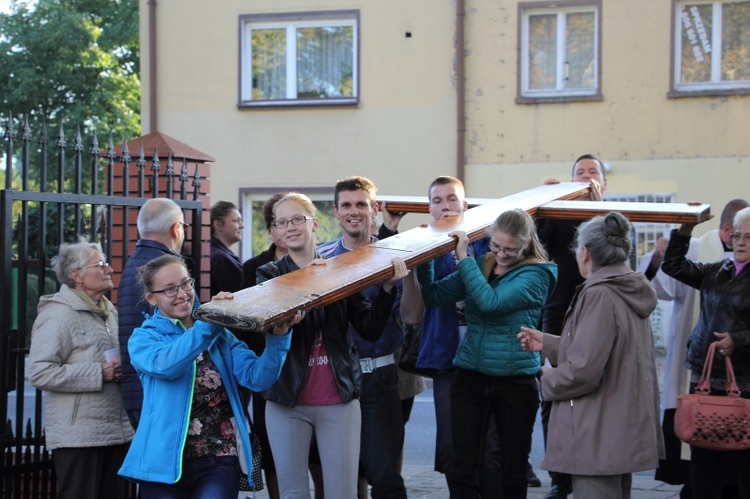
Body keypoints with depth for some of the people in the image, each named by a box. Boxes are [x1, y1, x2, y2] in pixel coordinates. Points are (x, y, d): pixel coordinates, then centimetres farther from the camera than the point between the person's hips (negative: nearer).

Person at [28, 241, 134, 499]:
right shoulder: (58, 314, -10)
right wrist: (99, 373, -18)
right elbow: (40, 373, -19)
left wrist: (121, 371, 8)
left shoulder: (109, 312, 17)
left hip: (117, 431, 8)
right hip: (78, 437, -8)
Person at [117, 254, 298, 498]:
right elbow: (165, 364, -20)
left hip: (218, 463, 1)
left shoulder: (220, 336, 11)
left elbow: (258, 378, -3)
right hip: (165, 463, -1)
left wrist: (278, 336, -19)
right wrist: (209, 321, -29)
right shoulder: (143, 338, 3)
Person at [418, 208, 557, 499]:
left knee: (513, 470, 9)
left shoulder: (536, 275, -8)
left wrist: (464, 257, -16)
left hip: (516, 382, -3)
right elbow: (433, 295, 8)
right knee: (463, 469, 0)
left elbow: (491, 302, -22)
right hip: (470, 376, 3)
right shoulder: (479, 266, 7)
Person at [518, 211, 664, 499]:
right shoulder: (631, 294, 10)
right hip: (626, 430, 10)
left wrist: (548, 381, -4)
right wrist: (546, 343, 23)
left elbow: (583, 370, -24)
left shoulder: (600, 296, -19)